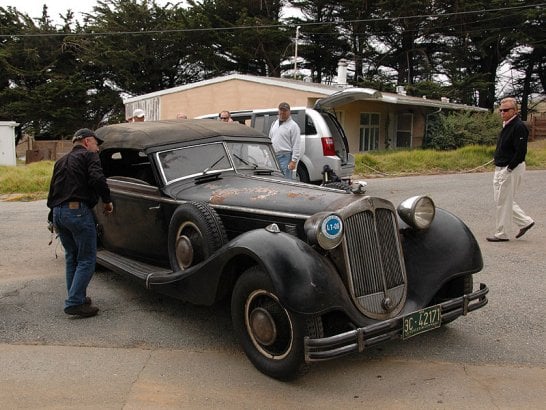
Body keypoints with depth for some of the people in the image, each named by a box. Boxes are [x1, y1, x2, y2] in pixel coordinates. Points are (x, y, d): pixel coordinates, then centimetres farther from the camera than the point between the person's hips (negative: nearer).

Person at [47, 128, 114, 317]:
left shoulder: (61, 161, 25)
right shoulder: (88, 156, 2)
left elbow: (52, 190, 26)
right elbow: (97, 179, -17)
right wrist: (107, 200, -3)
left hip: (58, 211, 8)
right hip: (77, 210, -8)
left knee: (72, 257, 19)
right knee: (87, 259, -2)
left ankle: (76, 297, 25)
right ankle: (75, 303, -6)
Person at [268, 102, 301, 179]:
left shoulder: (293, 126, -5)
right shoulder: (274, 124, 18)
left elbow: (296, 145, -10)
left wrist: (294, 161, -17)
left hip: (285, 157, -7)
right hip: (273, 156, 7)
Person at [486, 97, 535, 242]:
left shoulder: (519, 127, -17)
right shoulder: (507, 126, 14)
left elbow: (520, 151, -22)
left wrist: (509, 169, -20)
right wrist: (498, 165, 12)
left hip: (511, 170, -10)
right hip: (500, 169, 10)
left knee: (504, 201, -3)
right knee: (502, 200, 15)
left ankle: (501, 234, 8)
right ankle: (525, 222, 26)